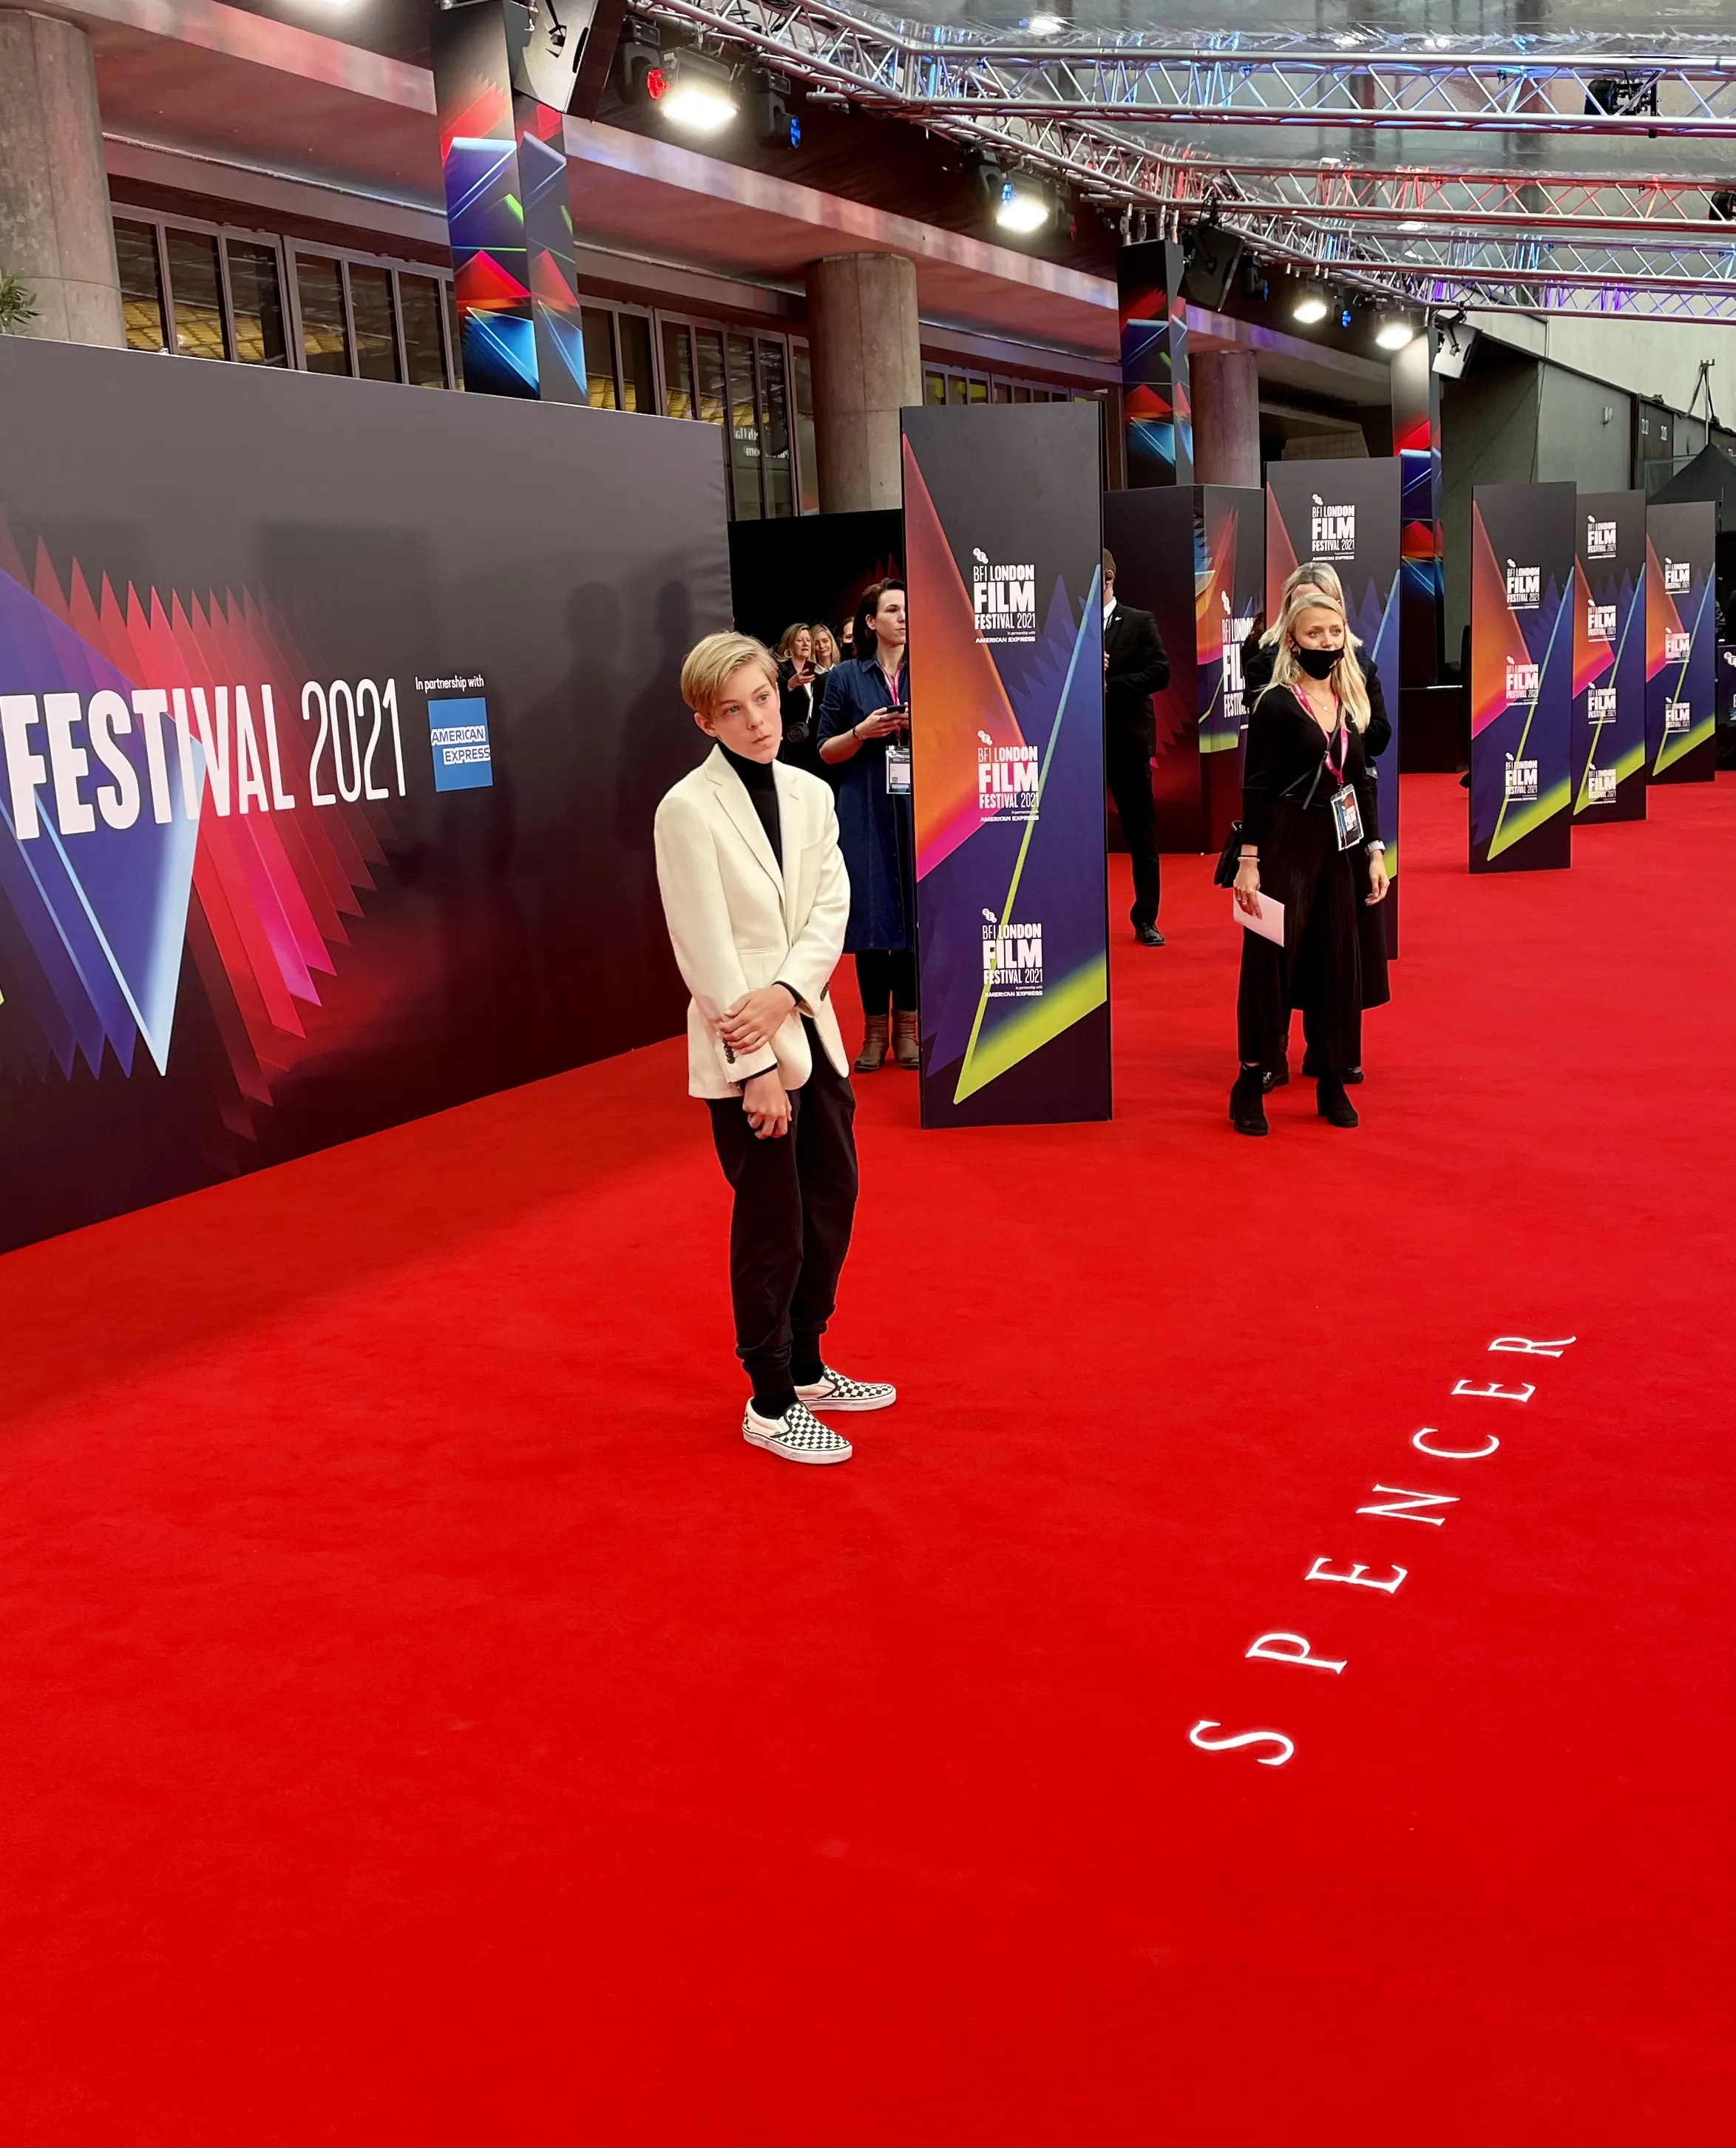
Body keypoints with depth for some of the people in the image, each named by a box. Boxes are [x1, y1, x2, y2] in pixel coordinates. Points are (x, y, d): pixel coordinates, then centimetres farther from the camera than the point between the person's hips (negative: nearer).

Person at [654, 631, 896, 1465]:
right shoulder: (689, 809, -13)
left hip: (812, 1028, 6)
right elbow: (706, 950, -15)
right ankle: (771, 1404, 19)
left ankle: (807, 1368, 34)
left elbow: (832, 911, 0)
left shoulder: (811, 793, 5)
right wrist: (757, 1067, -17)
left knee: (832, 1195, 16)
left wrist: (785, 993, -18)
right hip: (742, 1048, -6)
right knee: (772, 1222, 3)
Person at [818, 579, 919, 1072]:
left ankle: (907, 1026, 11)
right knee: (871, 915, -3)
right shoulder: (845, 676, 5)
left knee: (917, 913, 0)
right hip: (865, 813, -1)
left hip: (919, 809, 1)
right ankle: (875, 1028, 7)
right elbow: (827, 752, 5)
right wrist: (862, 732, -13)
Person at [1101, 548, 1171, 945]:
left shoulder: (1140, 623, 1)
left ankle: (1146, 919, 14)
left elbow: (1160, 672, -8)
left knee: (1142, 834, 5)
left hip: (1128, 741, -1)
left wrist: (1110, 684, -16)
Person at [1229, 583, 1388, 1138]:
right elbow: (1256, 787, -10)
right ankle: (1250, 1084, 8)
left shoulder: (1351, 705, 11)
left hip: (1338, 849, 6)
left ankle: (1332, 1083, 19)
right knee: (1271, 962, -2)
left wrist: (1375, 850, 8)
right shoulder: (1276, 705, -7)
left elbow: (1362, 782, 14)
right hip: (1285, 846, -6)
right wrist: (1249, 862, -15)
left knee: (1337, 961, 8)